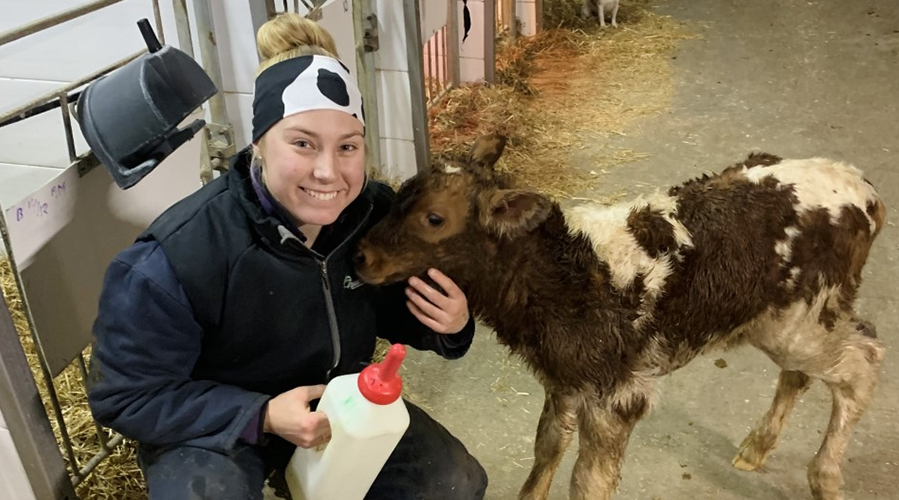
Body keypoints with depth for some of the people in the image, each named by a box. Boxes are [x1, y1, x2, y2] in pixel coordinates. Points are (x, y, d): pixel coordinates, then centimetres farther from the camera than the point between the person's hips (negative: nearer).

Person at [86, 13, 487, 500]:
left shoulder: (377, 212, -18)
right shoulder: (174, 260, -32)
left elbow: (394, 311, 1)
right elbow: (125, 397, -22)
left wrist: (448, 325, -22)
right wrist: (261, 417, -33)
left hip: (338, 398, 5)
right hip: (209, 425, -4)